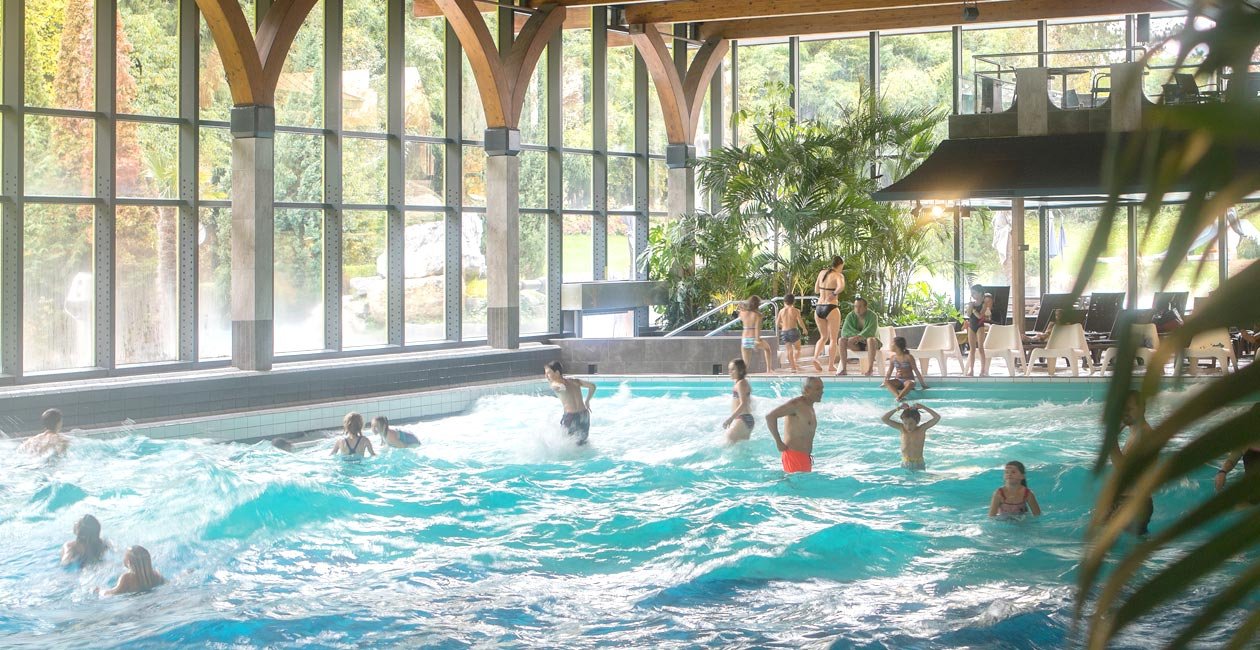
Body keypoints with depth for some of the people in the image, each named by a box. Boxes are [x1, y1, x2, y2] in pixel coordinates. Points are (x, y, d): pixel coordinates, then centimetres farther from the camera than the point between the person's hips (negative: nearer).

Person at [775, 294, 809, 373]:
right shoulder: (795, 310, -3)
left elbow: (777, 324, 8)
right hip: (793, 331, -3)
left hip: (784, 332, 3)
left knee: (789, 351, 5)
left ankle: (793, 367, 1)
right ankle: (794, 361, -18)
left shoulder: (781, 311, 6)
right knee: (797, 349, 9)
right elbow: (800, 322, -8)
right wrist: (805, 329, 9)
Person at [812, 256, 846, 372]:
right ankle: (831, 366, 4)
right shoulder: (838, 275, -7)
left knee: (823, 337, 19)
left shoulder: (822, 273, 10)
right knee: (833, 339, 6)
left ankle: (815, 357, -3)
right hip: (831, 308, -5)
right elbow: (841, 287, -28)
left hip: (819, 308, 5)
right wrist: (834, 293, -11)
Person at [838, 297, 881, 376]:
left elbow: (870, 332, -29)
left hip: (868, 345, -4)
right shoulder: (850, 316, -3)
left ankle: (870, 369, -38)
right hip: (857, 345, 4)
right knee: (842, 340, -22)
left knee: (871, 339, -38)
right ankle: (844, 369, -27)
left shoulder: (872, 316, -14)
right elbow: (844, 332, -14)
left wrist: (858, 337, -42)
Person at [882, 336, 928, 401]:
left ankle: (899, 397, -59)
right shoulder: (893, 358, 7)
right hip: (898, 381, 4)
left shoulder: (909, 357, -6)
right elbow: (889, 372, 16)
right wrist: (883, 383, 14)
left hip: (908, 380, -4)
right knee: (886, 382, -29)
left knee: (910, 384, -41)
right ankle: (898, 396, -50)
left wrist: (923, 384, -7)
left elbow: (916, 371, -6)